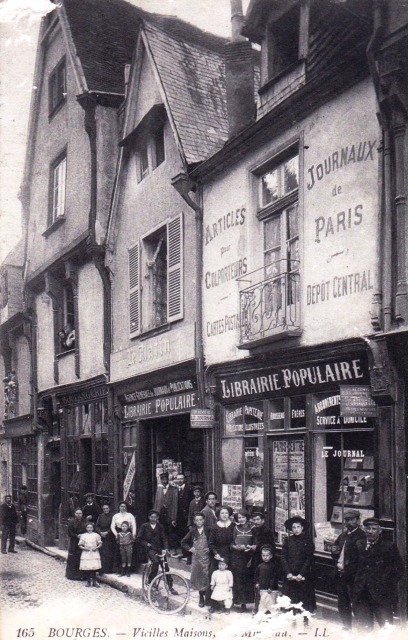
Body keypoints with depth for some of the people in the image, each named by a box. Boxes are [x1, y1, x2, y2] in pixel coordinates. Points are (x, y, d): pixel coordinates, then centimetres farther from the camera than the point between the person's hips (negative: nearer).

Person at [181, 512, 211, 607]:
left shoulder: (208, 530, -2)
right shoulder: (192, 531, 6)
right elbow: (183, 542, 12)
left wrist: (209, 549, -10)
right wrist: (189, 548, -3)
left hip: (205, 556, -2)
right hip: (195, 556, 2)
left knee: (205, 576, -6)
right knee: (196, 575, 1)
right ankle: (201, 597, 10)